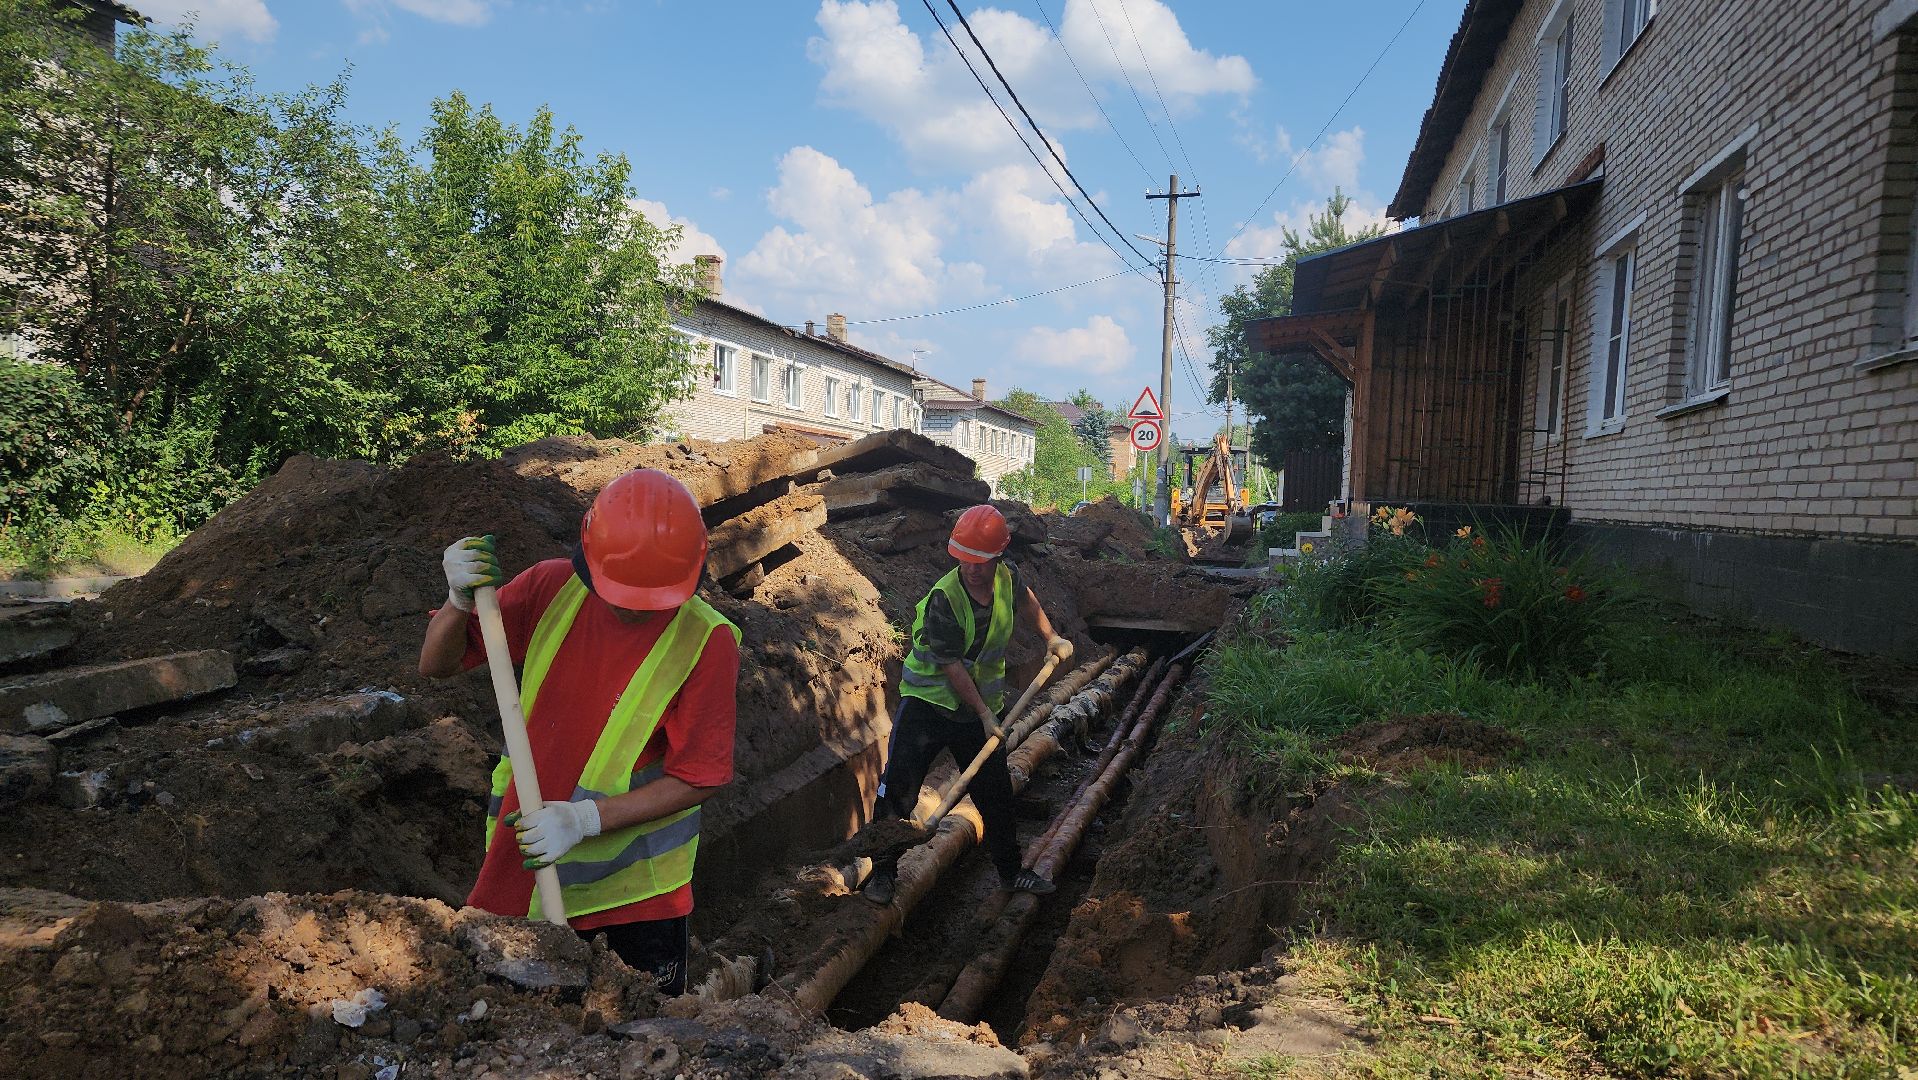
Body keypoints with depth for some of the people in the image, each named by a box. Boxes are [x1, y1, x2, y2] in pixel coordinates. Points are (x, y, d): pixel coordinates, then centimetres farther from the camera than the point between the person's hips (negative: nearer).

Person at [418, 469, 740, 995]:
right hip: (524, 857, 3)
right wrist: (461, 600, -23)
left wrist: (585, 819, -24)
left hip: (635, 883, -2)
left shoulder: (706, 641, -18)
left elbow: (697, 778, -15)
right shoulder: (552, 588, -8)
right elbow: (436, 665, -2)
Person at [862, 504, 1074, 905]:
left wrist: (1051, 638, 19)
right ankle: (883, 872, 8)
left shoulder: (1007, 577, -8)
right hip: (928, 702, -5)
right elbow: (952, 667, -21)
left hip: (980, 708, 5)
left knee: (996, 794, 14)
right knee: (898, 790, -9)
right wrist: (984, 714, -17)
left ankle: (1012, 871, 31)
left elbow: (1026, 602, 20)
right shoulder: (944, 599, -25)